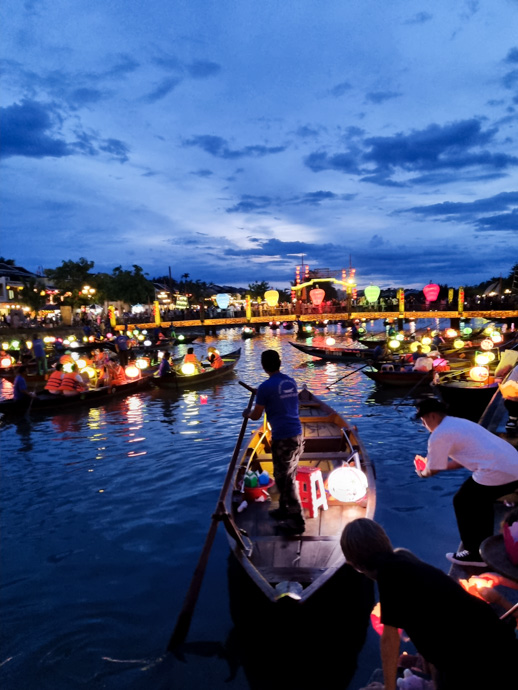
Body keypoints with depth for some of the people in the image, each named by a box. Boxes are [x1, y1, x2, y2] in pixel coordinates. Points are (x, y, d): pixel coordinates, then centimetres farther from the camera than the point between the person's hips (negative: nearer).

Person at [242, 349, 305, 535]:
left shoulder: (266, 386, -13)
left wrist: (247, 413, 17)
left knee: (286, 479, 3)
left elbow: (256, 416, -5)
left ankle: (297, 521, 9)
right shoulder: (291, 382, 8)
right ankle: (285, 509, 33)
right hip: (296, 434, 8)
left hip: (283, 438, -8)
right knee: (285, 476, 21)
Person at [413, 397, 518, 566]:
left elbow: (433, 471, 0)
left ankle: (475, 554, 20)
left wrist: (422, 473, 22)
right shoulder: (458, 423, 20)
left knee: (462, 503, 11)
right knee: (480, 501, 28)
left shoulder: (439, 435, -8)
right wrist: (431, 464, 30)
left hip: (496, 472, -9)